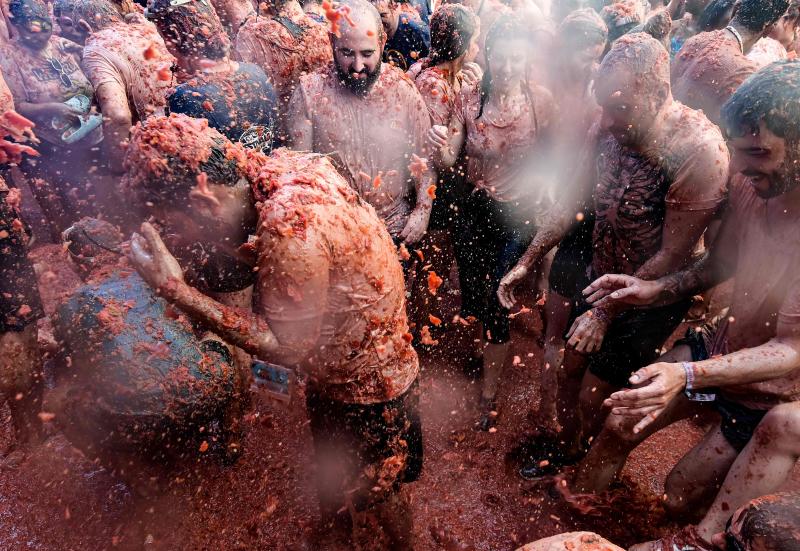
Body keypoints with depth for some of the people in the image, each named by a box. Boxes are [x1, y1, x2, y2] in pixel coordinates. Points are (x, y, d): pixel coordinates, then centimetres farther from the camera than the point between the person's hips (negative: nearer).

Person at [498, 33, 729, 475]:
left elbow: (672, 255, -22)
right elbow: (574, 200, 1)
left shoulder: (699, 149, -28)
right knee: (570, 369, 18)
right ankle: (564, 444, 47)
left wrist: (606, 313, -19)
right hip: (600, 277, 5)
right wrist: (526, 262, 2)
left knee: (594, 396, 8)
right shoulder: (608, 127, -11)